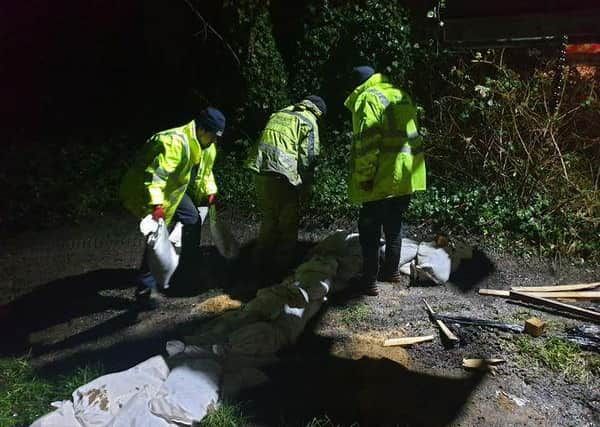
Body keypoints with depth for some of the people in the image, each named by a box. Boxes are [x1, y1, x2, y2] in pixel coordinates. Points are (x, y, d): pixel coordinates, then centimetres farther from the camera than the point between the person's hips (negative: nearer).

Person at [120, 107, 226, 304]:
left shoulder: (208, 146, -2)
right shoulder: (175, 142, -33)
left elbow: (205, 171, 14)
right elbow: (154, 174, -39)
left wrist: (210, 192, 0)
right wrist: (156, 204, -47)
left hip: (174, 188, 10)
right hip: (147, 189, -9)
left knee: (193, 219, 11)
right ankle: (145, 289, -10)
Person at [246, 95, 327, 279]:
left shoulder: (279, 114, 23)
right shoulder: (309, 122, 2)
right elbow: (308, 157, -5)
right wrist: (306, 187, 3)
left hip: (261, 171, 7)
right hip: (282, 174, -7)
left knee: (269, 219, 20)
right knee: (288, 225, 7)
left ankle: (261, 263, 27)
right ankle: (281, 266, 13)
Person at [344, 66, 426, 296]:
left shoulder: (368, 98, -10)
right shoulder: (401, 95, 16)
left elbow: (367, 141, -21)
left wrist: (365, 176, -17)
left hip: (384, 178, -8)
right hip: (408, 176, 8)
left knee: (369, 228, 3)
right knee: (394, 224, 21)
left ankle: (369, 280, 7)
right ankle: (391, 270, 32)